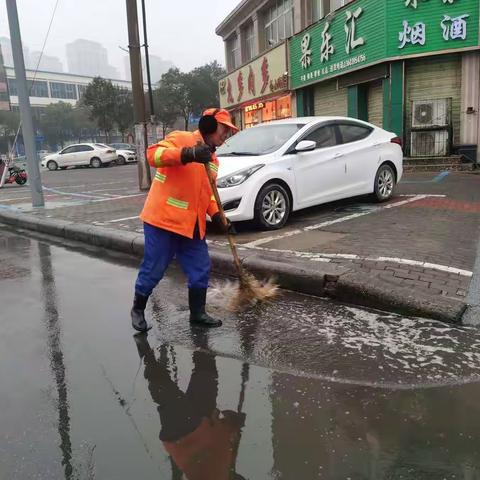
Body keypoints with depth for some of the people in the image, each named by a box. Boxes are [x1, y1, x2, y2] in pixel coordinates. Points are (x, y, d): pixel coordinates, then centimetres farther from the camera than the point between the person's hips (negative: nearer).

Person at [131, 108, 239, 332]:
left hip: (192, 226, 7)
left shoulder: (213, 159, 16)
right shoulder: (181, 138, -7)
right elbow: (153, 154, -24)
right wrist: (189, 154, -35)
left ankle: (197, 313, 25)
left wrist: (217, 217, 9)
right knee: (153, 270, 2)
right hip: (162, 220, -7)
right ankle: (138, 310, 25)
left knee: (201, 270, 8)